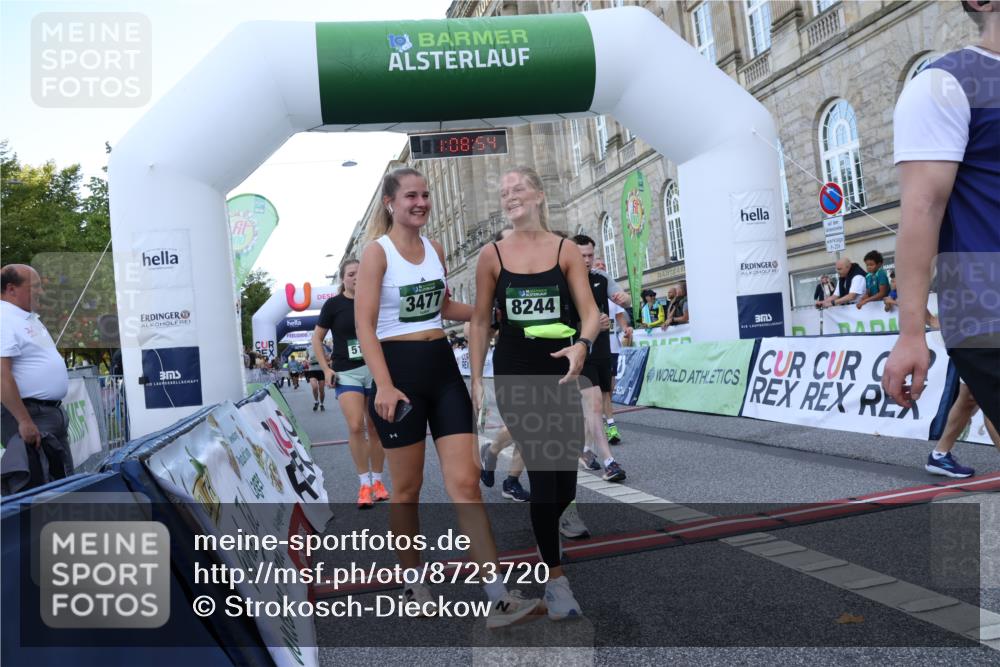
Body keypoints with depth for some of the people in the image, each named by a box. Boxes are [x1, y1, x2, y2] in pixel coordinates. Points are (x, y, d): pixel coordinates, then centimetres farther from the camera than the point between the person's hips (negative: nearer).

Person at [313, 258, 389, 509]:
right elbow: (316, 339, 5)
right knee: (355, 426, -15)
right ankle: (364, 484, -1)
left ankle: (377, 480, 21)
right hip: (346, 372, -2)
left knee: (375, 428, 6)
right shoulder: (333, 304, 0)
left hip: (375, 369, 2)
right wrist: (326, 369, -4)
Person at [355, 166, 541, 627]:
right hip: (399, 370, -5)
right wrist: (383, 384, -23)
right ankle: (412, 584, 28)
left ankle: (498, 598, 1)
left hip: (443, 368, 5)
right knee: (407, 488, 8)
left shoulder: (434, 249, 11)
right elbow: (364, 324, -13)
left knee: (465, 483, -1)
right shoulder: (377, 251, -6)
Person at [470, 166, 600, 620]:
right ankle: (555, 576, 8)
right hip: (513, 374, -1)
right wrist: (475, 380, 2)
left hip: (559, 373, 1)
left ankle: (542, 534, 40)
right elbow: (480, 321, 6)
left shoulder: (566, 250, 1)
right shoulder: (492, 254, 2)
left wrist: (582, 344, -28)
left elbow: (590, 310, -6)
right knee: (543, 474, -8)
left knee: (566, 483, 5)